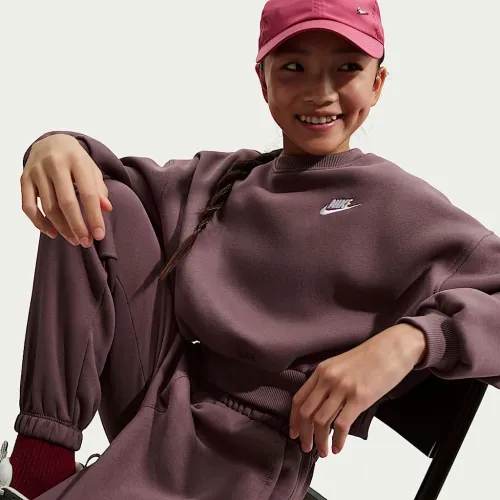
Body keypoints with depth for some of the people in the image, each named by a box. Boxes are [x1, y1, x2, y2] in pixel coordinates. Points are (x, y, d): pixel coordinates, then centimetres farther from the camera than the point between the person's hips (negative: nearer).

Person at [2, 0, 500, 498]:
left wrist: (410, 338, -29)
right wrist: (59, 145, -11)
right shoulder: (218, 178, 12)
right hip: (159, 399, 6)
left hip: (241, 450, -6)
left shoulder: (398, 206, -4)